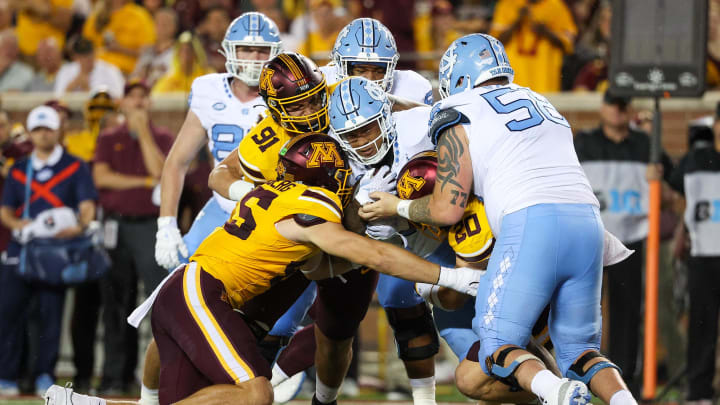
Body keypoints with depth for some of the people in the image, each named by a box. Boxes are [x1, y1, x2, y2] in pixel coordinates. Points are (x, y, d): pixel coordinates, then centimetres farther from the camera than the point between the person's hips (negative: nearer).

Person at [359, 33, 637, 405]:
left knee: (496, 351, 0)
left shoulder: (460, 117, 9)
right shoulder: (540, 104, 28)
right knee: (578, 351, 14)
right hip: (587, 221, 6)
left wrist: (397, 208, 22)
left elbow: (447, 210, 5)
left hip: (531, 225, -6)